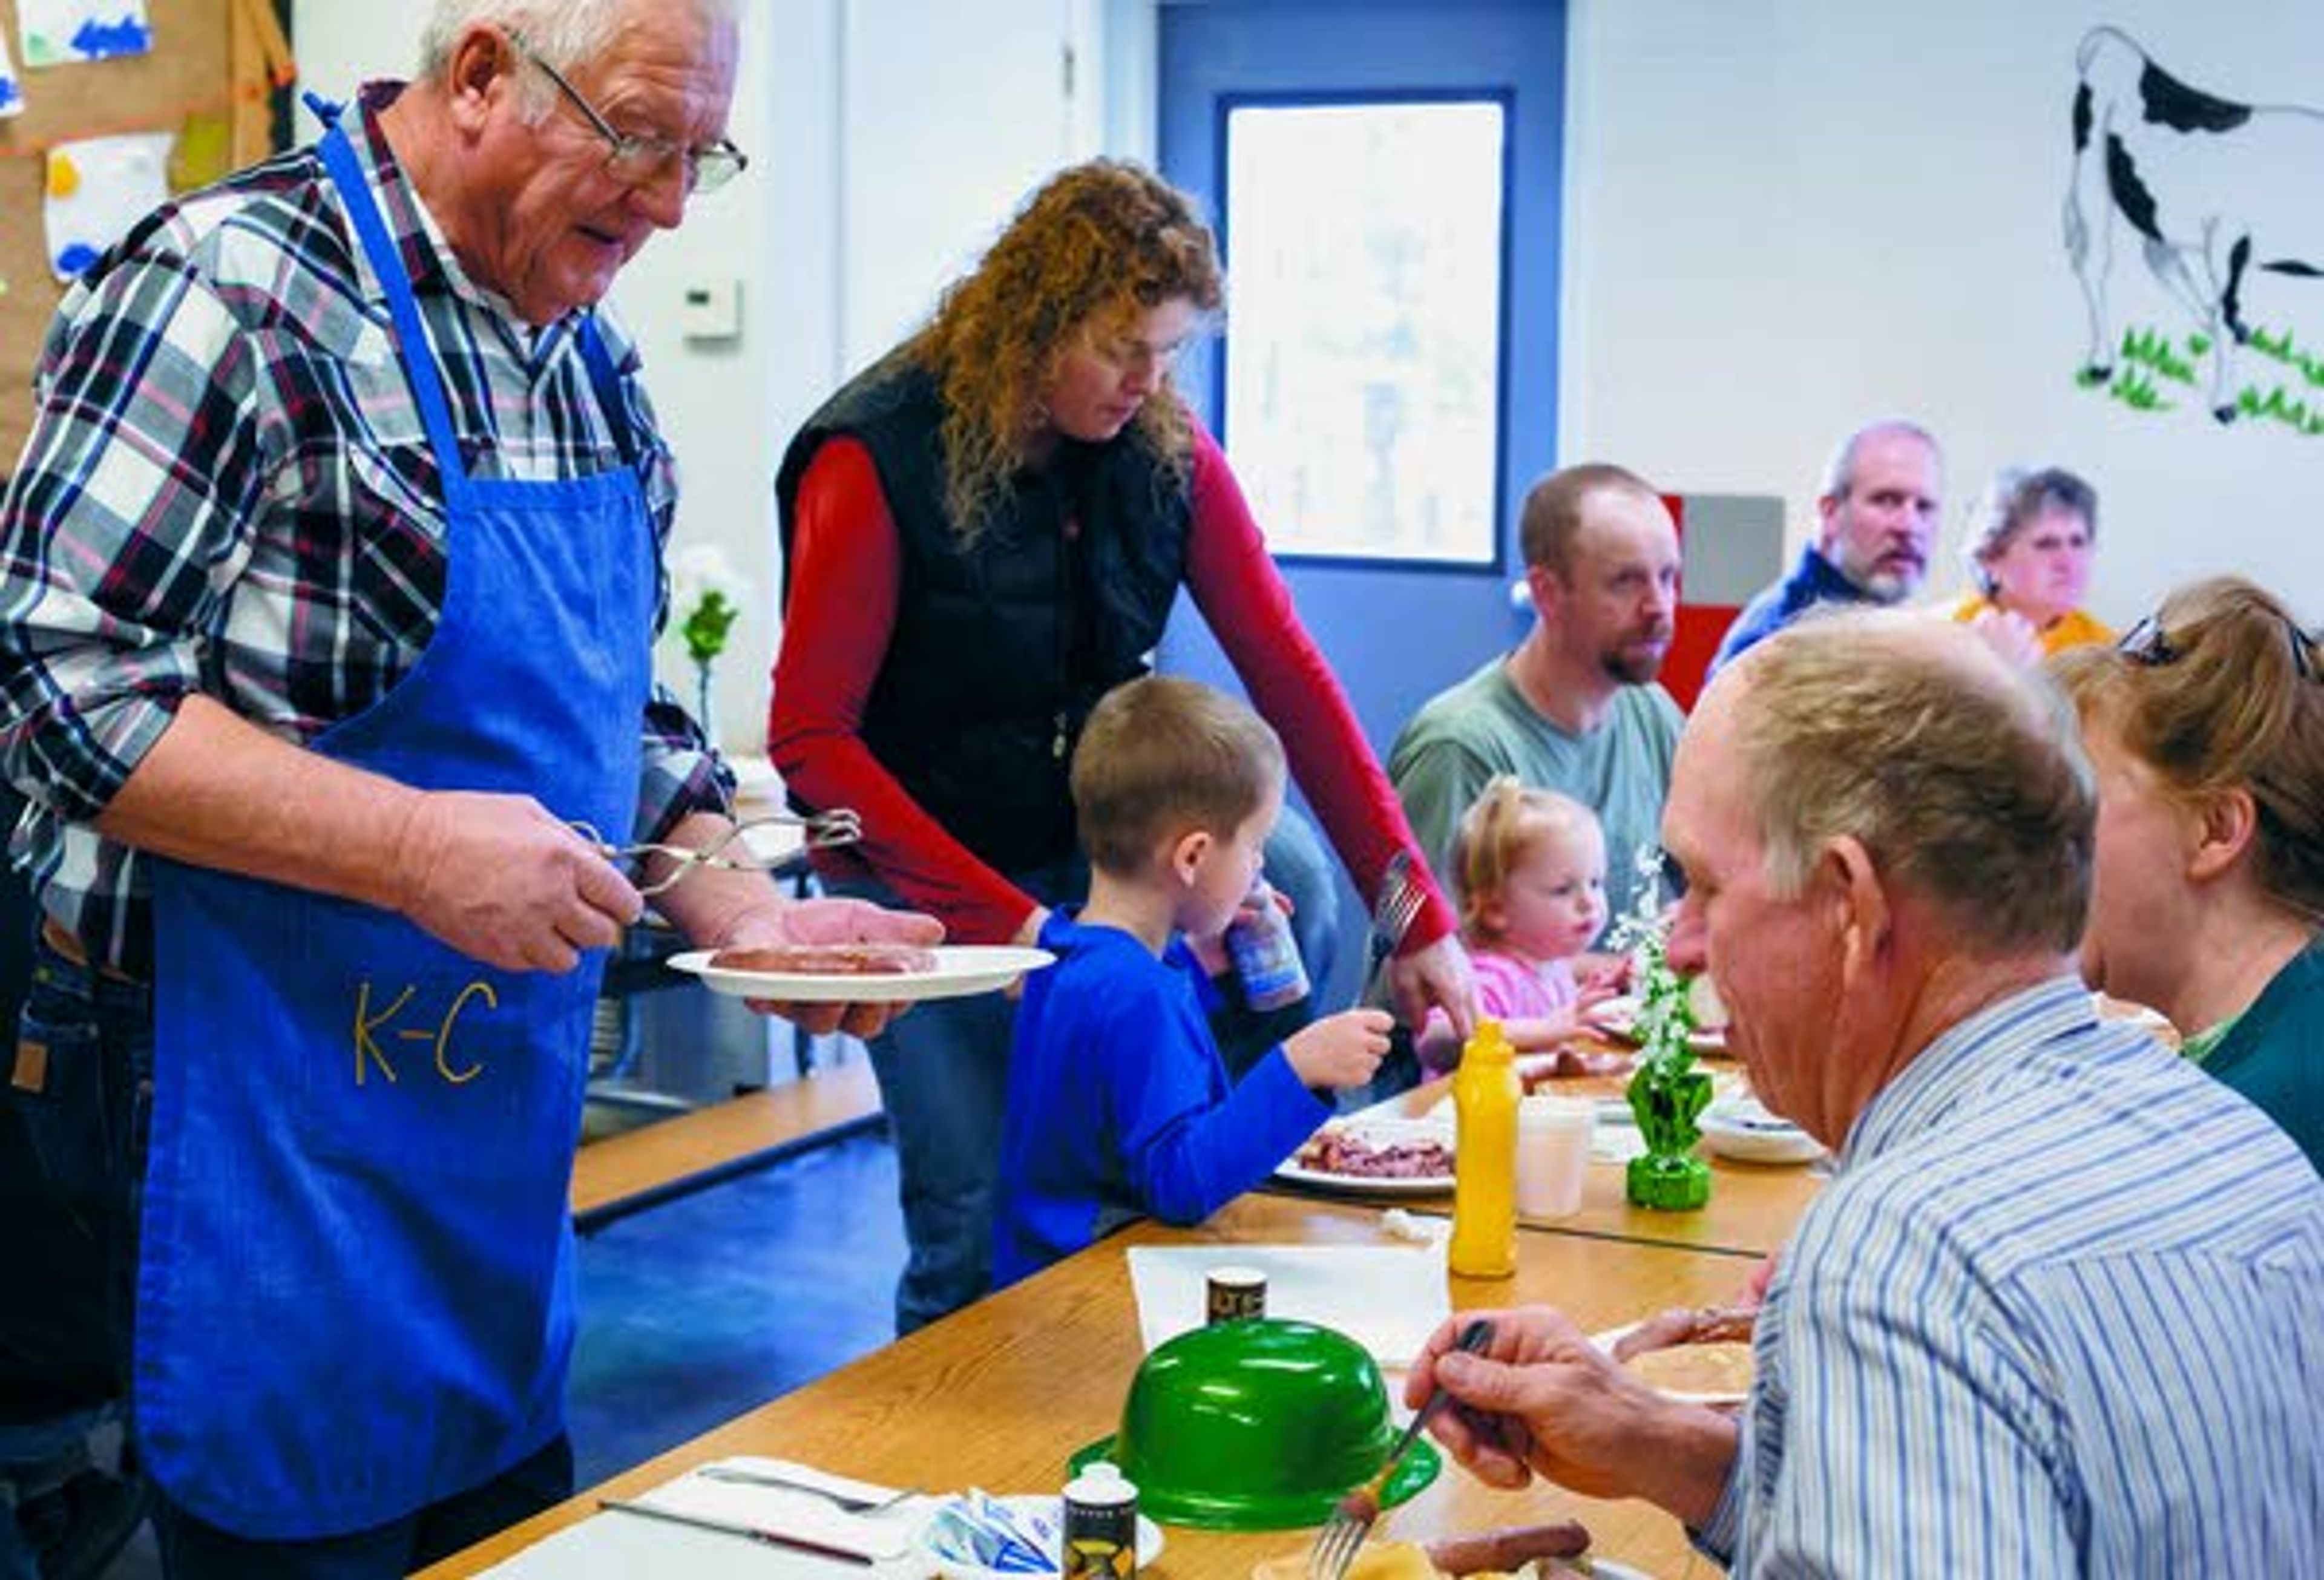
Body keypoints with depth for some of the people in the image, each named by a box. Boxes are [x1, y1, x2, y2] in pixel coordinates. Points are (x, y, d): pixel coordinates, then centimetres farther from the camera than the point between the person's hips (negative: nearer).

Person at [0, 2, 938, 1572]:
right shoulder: (233, 286, -15)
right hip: (261, 1123, -7)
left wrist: (746, 915, 1)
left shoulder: (591, 361, 8)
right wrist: (417, 848, -26)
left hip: (507, 1111, 8)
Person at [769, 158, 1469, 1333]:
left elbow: (1288, 674, -5)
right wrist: (1002, 922, -24)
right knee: (979, 1230, -9)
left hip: (1097, 860, 5)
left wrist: (1419, 920, -10)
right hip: (922, 882, -5)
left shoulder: (1166, 451, -3)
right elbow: (810, 739, -17)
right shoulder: (876, 460, -16)